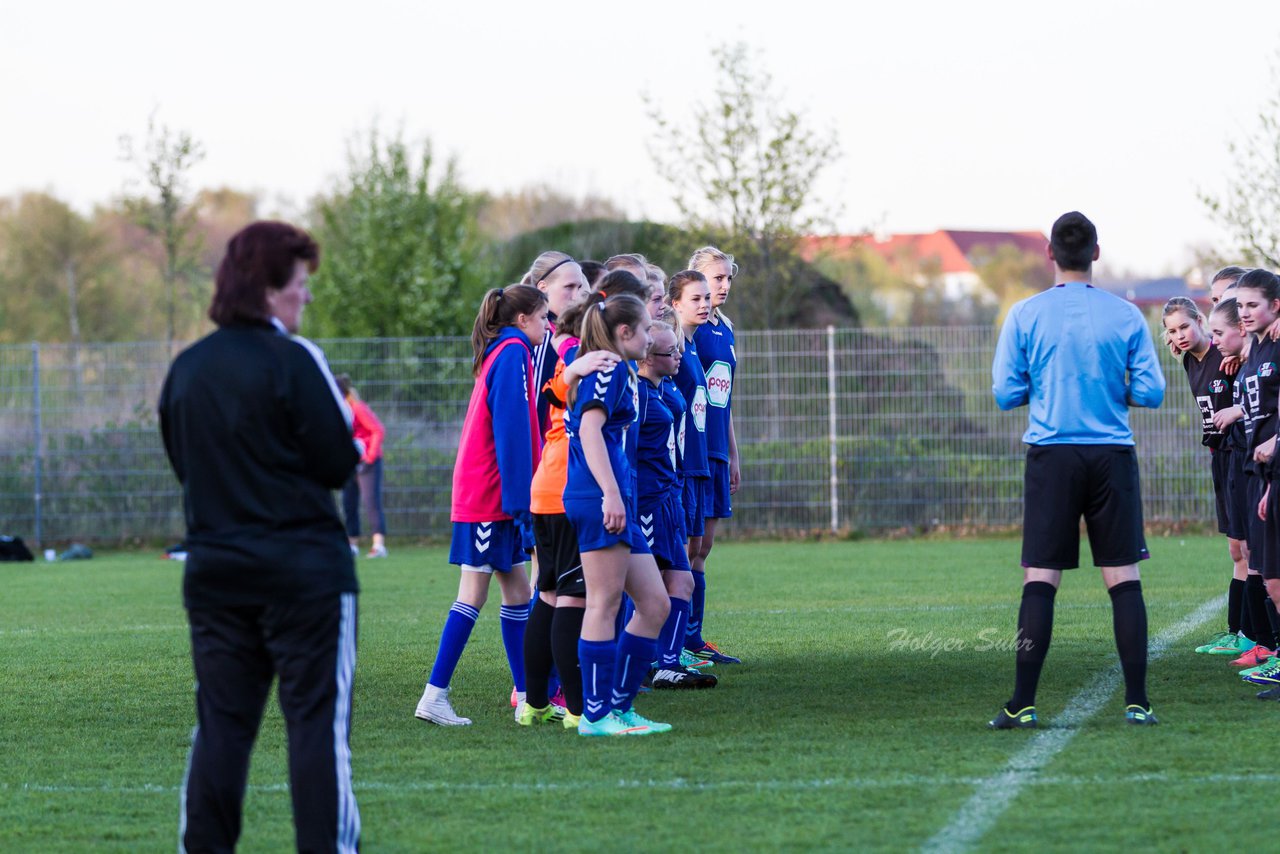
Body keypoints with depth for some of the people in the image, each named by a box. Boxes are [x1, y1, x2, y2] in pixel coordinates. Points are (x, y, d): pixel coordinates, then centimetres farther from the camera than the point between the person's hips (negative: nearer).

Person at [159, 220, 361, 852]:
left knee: (221, 720, 9)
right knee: (318, 719, -2)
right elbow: (339, 462, -11)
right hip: (303, 566, -6)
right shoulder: (292, 360, -12)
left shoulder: (186, 368, 7)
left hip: (214, 565, 6)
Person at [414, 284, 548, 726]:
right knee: (473, 596, -8)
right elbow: (512, 430, -18)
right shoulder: (513, 353, -12)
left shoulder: (500, 355, 18)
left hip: (482, 492, 10)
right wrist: (518, 498, -19)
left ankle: (527, 697, 12)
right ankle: (434, 697, -7)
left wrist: (519, 498, 18)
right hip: (491, 495, -10)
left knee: (517, 593, 9)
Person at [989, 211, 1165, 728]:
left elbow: (1006, 393, 0)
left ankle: (1022, 703, -4)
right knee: (1124, 578, 3)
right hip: (1113, 454, 1)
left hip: (1051, 456, -1)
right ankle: (1137, 701, 1)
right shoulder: (1126, 316, 1)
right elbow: (1150, 393, 0)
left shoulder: (1025, 315, -1)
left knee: (1040, 580, 0)